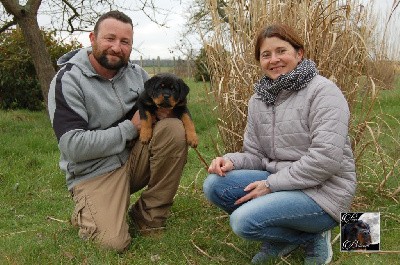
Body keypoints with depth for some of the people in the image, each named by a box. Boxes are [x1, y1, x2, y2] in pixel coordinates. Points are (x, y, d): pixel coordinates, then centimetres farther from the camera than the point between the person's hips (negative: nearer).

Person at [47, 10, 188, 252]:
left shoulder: (135, 72, 2)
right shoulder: (67, 81, -15)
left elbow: (161, 102, 13)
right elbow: (74, 146, -22)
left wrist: (164, 109, -13)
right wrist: (131, 128, -18)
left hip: (134, 156, 6)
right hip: (94, 172, -5)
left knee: (174, 128, -19)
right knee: (114, 242, -23)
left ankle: (149, 217, -7)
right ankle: (86, 212, 13)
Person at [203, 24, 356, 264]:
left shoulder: (323, 91, -13)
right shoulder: (258, 99, 9)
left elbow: (326, 158, -21)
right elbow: (255, 155, 11)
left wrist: (271, 184, -18)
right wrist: (231, 161, -13)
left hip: (322, 191, -7)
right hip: (277, 182, 7)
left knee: (243, 221, -25)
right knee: (214, 185, -10)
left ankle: (312, 238, 2)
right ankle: (282, 237, 5)